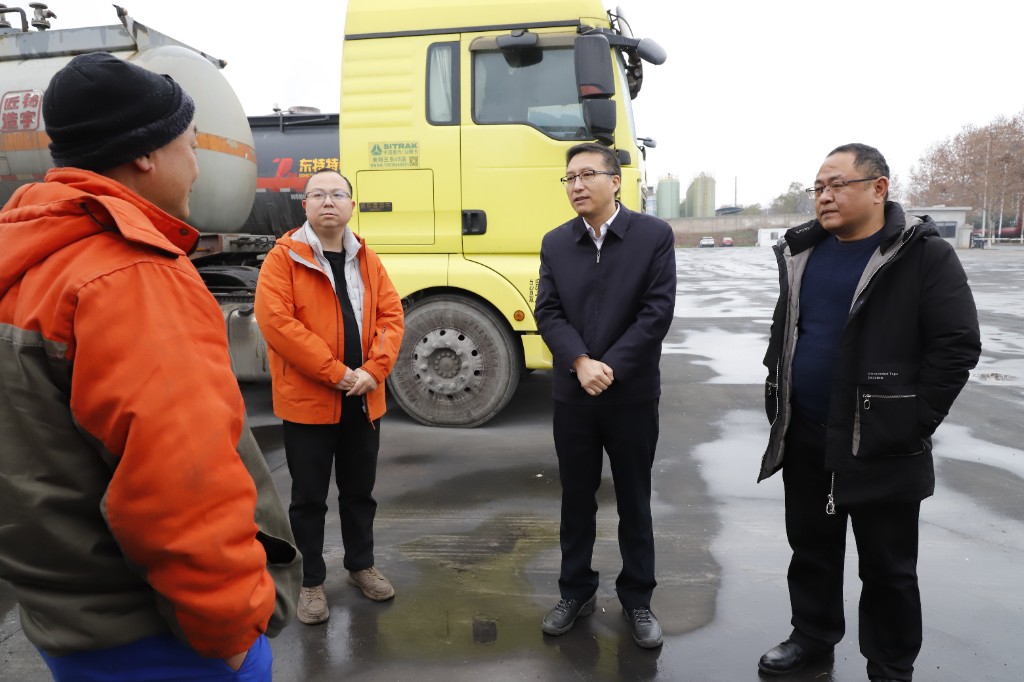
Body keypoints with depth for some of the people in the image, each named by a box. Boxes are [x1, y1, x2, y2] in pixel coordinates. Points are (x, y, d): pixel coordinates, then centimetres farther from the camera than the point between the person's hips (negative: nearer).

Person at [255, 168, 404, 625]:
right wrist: (336, 373, -19)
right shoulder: (284, 258, -6)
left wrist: (373, 370, -13)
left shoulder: (367, 260, 9)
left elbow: (391, 316, 3)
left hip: (363, 400, 4)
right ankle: (312, 581, 26)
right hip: (307, 401, -4)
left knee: (359, 491, 18)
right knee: (309, 497, 9)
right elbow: (275, 321, -17)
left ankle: (361, 565, 36)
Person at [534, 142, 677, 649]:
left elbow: (657, 311, -11)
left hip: (633, 393, -2)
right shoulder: (554, 243, 5)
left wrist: (610, 367, -16)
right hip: (572, 395, 3)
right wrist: (582, 363, -17)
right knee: (576, 498, 13)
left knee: (634, 502, 11)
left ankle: (637, 599, 28)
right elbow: (548, 313, -2)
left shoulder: (655, 235, -4)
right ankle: (576, 592, 31)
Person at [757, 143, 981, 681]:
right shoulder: (803, 252, 7)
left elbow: (957, 344, -12)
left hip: (880, 446, -5)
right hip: (804, 437, 6)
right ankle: (813, 634, 40)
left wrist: (914, 423, -13)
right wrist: (776, 393, 10)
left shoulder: (924, 254, -10)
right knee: (810, 546, 19)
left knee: (887, 566, 10)